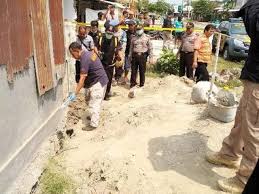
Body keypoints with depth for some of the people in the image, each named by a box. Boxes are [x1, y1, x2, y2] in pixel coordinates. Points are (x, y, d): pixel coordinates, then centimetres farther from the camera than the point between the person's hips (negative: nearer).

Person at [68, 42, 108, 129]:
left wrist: (75, 94, -21)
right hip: (101, 80, 10)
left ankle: (94, 124, 9)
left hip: (98, 83, -10)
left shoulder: (85, 59, -24)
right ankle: (94, 117, 38)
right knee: (96, 102, 22)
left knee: (94, 104, -1)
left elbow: (82, 79, -25)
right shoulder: (89, 53, 6)